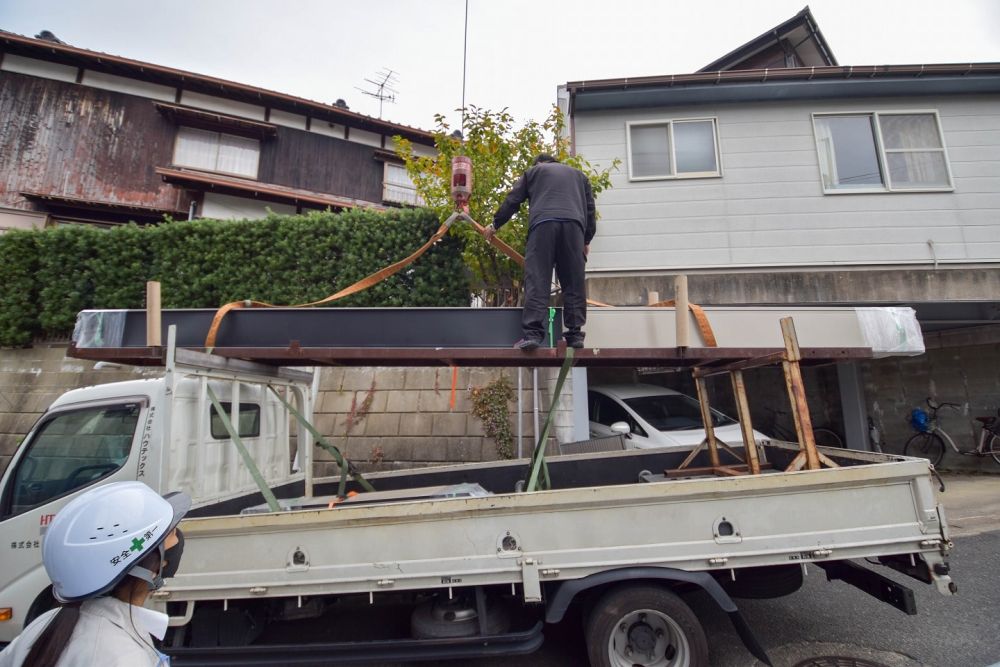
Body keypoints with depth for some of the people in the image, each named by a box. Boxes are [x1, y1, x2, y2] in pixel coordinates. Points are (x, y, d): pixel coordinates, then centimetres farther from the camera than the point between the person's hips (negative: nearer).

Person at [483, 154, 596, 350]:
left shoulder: (533, 171, 28)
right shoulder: (579, 175, 35)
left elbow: (512, 201, 21)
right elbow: (590, 208, 26)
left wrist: (495, 225, 28)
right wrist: (587, 240, 26)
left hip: (543, 223, -2)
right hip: (574, 224, 3)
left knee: (537, 280, -8)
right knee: (574, 282, 4)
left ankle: (532, 333, -18)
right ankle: (575, 334, 1)